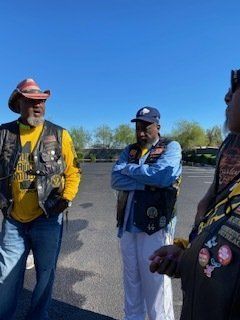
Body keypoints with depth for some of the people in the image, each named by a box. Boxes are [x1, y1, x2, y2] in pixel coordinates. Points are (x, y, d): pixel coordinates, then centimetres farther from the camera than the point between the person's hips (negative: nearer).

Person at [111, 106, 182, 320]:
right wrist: (147, 183, -16)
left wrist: (128, 169, -8)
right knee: (131, 278, 19)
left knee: (155, 281, 7)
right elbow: (116, 180, -3)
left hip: (156, 226, -5)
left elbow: (161, 176, -22)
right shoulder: (130, 150, 11)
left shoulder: (171, 147, -2)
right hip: (128, 224, 5)